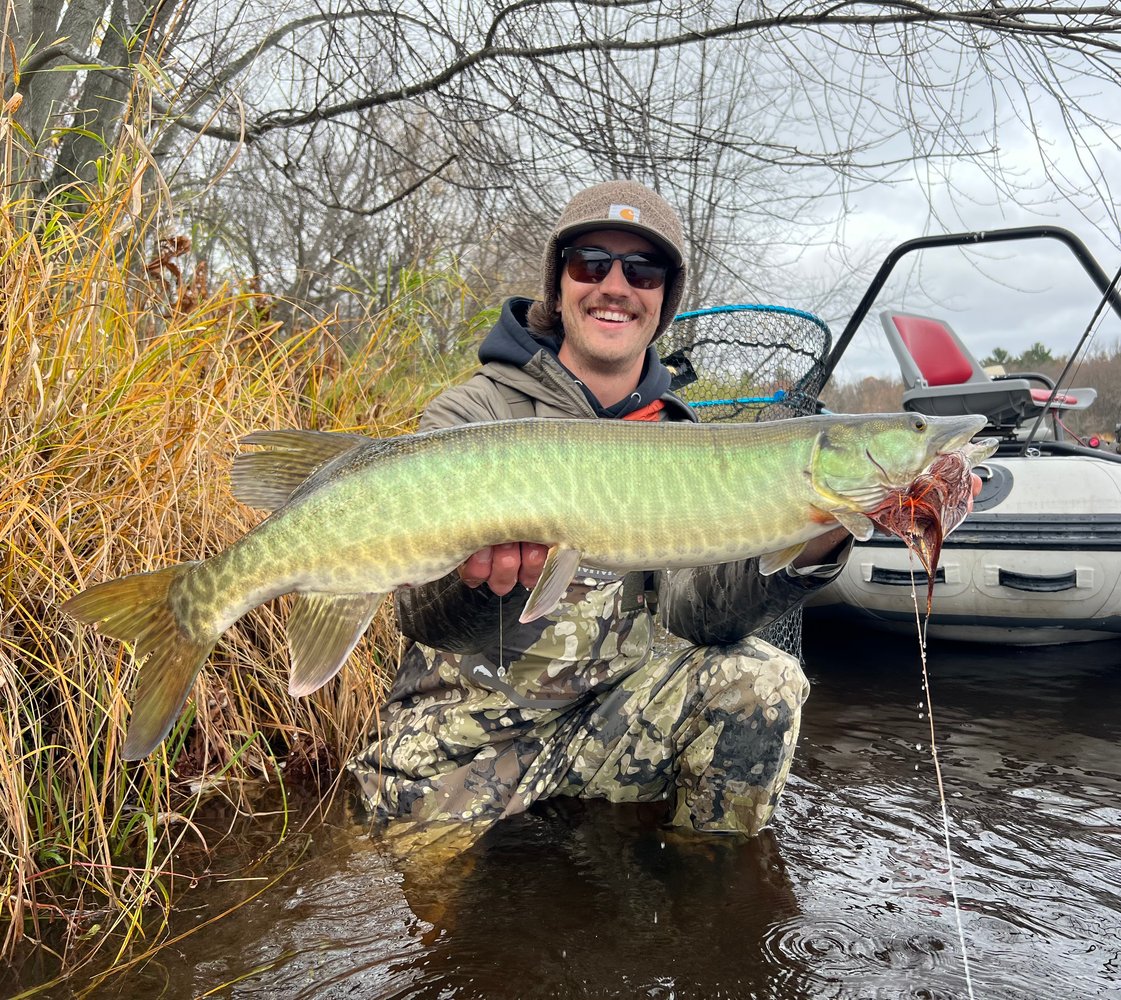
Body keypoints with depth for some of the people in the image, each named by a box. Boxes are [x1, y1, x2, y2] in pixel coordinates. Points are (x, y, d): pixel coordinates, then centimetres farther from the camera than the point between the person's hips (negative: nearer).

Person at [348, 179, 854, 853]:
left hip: (612, 710, 3)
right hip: (468, 740, -2)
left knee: (761, 680, -16)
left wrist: (802, 554, -30)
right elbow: (423, 615, -23)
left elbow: (691, 610, -11)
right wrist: (477, 582, -47)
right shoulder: (472, 416, -11)